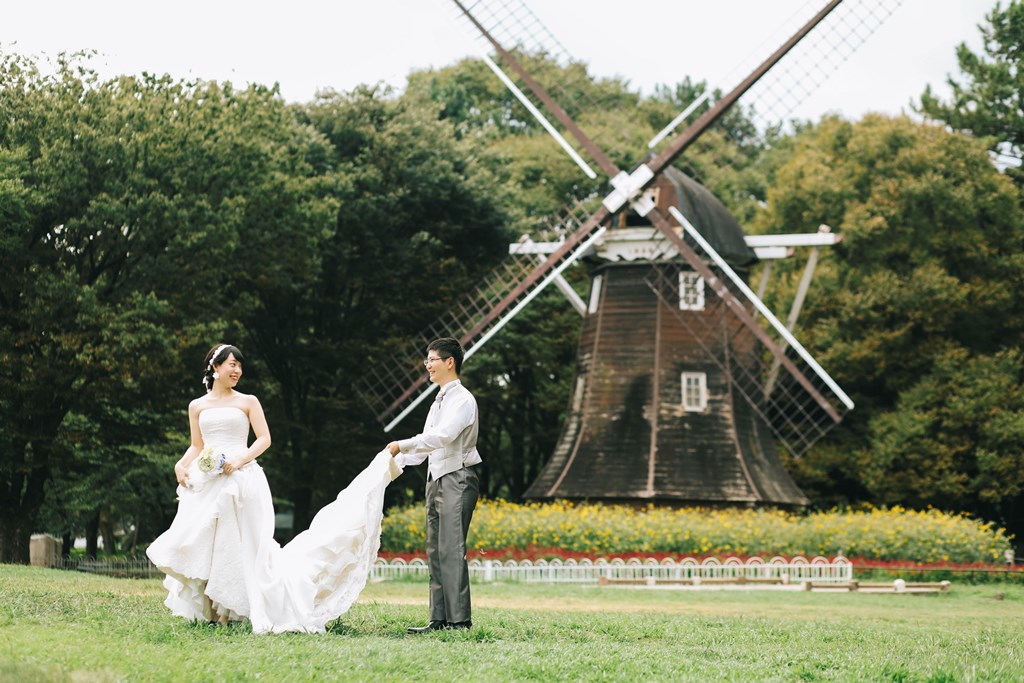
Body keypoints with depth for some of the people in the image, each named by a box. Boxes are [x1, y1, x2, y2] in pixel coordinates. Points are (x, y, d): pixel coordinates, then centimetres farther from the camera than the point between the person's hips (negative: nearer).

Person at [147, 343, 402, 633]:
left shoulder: (247, 402, 7)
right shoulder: (197, 406, 14)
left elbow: (264, 439, 1)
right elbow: (197, 446, 16)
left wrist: (240, 460, -14)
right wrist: (181, 464, -4)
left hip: (241, 480, -3)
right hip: (207, 484, 3)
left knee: (243, 546, -6)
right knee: (204, 546, -3)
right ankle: (209, 610, 5)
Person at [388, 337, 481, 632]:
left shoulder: (462, 399, -10)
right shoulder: (439, 402, 20)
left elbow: (442, 436, -24)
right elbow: (426, 442, 23)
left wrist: (402, 445, -22)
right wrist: (396, 462, 12)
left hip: (458, 479, -10)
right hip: (437, 479, 10)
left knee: (451, 550, -15)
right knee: (435, 552, 7)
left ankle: (459, 619, -17)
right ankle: (439, 619, 8)